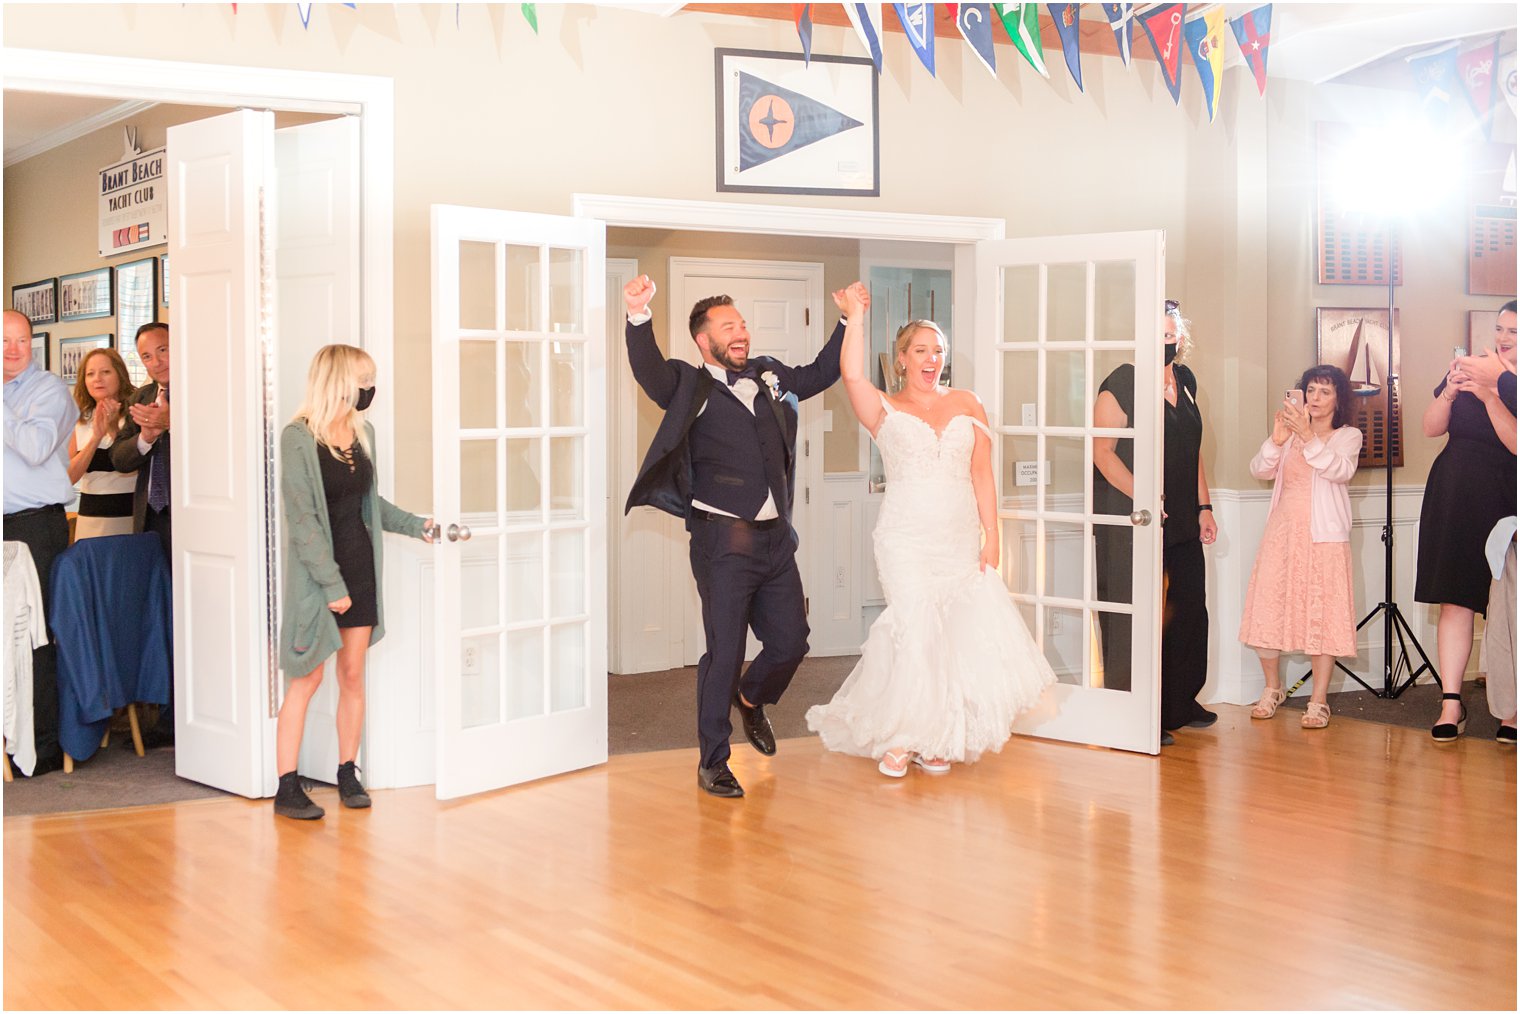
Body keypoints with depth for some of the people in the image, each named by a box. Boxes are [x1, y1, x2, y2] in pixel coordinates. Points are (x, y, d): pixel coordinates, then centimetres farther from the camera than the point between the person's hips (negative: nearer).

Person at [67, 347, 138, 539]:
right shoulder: (80, 421, 8)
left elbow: (132, 469, -13)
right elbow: (70, 476, -2)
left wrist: (114, 429, -21)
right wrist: (96, 437, -13)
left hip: (128, 516, -3)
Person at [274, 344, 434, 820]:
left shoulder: (363, 432, 8)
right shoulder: (298, 438, -13)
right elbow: (301, 519, -15)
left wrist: (414, 525, 8)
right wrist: (332, 584, -17)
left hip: (360, 567, 6)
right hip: (316, 574, -6)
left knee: (353, 675, 9)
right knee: (307, 678, -2)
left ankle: (347, 774, 20)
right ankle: (287, 788, 4)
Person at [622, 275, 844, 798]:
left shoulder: (770, 376, 15)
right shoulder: (691, 386, -2)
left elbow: (821, 372, 29)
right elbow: (649, 370, -21)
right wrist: (639, 316, -38)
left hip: (776, 537, 6)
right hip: (723, 540, -6)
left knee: (791, 642, 11)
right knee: (724, 652, -1)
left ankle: (751, 699, 44)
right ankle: (712, 763, 13)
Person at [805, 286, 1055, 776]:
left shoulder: (967, 404, 11)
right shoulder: (885, 410, 4)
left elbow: (982, 475, 7)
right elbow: (851, 373, -17)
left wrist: (990, 538, 1)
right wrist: (856, 314, -10)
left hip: (960, 541, 3)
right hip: (907, 541, -3)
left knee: (957, 635, -2)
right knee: (918, 630, -10)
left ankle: (934, 740, 14)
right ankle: (898, 737, 6)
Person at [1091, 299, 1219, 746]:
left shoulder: (1185, 381, 14)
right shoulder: (1123, 382, -10)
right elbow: (1102, 451, -15)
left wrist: (1204, 506, 17)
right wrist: (1142, 497, -22)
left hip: (1182, 523, 8)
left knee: (1188, 610, 13)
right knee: (1133, 619, -3)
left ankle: (1181, 703, 28)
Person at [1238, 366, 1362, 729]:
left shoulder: (1348, 436, 5)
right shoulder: (1289, 433, 14)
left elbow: (1340, 470, -15)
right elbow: (1259, 470, 1)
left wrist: (1308, 436, -28)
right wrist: (1276, 440, -18)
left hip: (1324, 535, -3)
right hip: (1283, 533, 3)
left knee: (1322, 615, -6)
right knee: (1268, 609, 0)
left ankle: (1318, 702, 0)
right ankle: (1272, 688, 19)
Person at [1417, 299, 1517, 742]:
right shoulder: (1470, 368, 10)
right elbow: (1431, 428, 7)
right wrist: (1450, 390, -9)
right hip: (1454, 499, 3)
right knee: (1455, 600, -2)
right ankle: (1451, 702, -3)